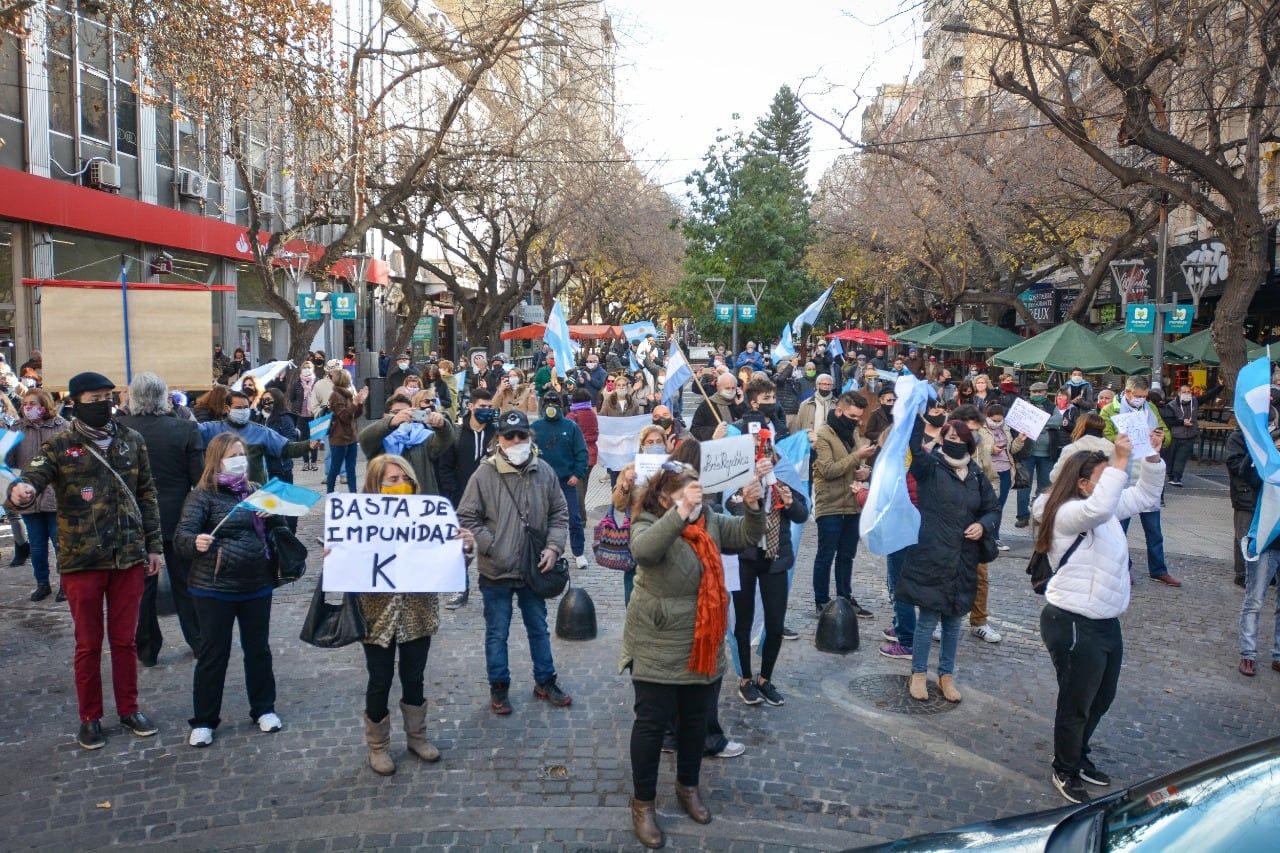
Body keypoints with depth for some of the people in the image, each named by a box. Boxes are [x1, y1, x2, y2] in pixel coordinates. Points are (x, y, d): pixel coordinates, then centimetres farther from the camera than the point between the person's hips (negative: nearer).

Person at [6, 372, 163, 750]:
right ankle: (90, 717, 24)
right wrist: (19, 492, -42)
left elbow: (147, 495, 9)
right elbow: (30, 480, -17)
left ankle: (129, 708, 27)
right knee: (88, 643, 9)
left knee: (124, 639, 13)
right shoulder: (59, 445, -5)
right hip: (81, 561, -2)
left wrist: (153, 545, 8)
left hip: (129, 557, 2)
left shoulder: (132, 441, 4)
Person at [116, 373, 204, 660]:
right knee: (185, 582, 13)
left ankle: (146, 650, 21)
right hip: (178, 518, 0)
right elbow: (199, 476, -10)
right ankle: (198, 641, 22)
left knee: (142, 586, 12)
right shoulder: (185, 429, -13)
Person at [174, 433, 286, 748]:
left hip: (257, 585, 4)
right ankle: (204, 720, 19)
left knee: (258, 648, 14)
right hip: (214, 588, -4)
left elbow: (279, 527, 13)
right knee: (213, 653, 5)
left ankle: (264, 709, 29)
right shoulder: (202, 495, -7)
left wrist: (273, 516, -10)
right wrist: (195, 542, -39)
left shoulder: (256, 491, 7)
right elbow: (181, 535, -16)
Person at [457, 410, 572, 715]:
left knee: (539, 628, 18)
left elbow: (559, 513, 6)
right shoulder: (484, 474, -12)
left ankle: (545, 682, 35)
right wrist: (493, 549, -15)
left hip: (534, 569, 3)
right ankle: (499, 688, 27)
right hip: (496, 572, -3)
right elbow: (466, 518, -10)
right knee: (497, 633, 10)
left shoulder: (544, 472, -2)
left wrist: (553, 548, -7)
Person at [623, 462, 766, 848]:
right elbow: (643, 549, -38)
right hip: (657, 647, -5)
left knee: (695, 720, 19)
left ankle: (688, 786, 40)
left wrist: (752, 505, -19)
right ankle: (643, 803, 20)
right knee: (652, 723, 4)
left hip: (702, 646, 6)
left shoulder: (711, 520, 2)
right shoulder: (649, 524, -16)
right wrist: (680, 512, -46)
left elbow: (748, 535, 1)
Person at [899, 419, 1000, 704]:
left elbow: (992, 509, 16)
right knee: (928, 617, 2)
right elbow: (913, 445, -23)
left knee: (953, 619, 13)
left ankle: (946, 675, 28)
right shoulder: (930, 467, -5)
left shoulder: (976, 476, 8)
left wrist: (983, 525, -5)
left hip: (963, 559, 4)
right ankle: (918, 674, 19)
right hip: (931, 557, -4)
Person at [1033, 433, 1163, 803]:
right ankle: (1065, 772, 27)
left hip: (1105, 622, 10)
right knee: (1076, 703, 7)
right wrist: (1120, 462, -36)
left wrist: (1152, 458, 2)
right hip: (1073, 625, -10)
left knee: (1101, 698, 23)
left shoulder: (1108, 508, 9)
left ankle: (1078, 757, 43)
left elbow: (1146, 497, 16)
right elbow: (1098, 508, -41)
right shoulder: (1068, 513, -21)